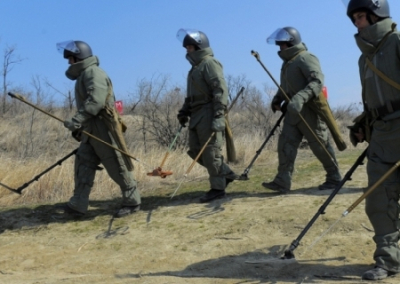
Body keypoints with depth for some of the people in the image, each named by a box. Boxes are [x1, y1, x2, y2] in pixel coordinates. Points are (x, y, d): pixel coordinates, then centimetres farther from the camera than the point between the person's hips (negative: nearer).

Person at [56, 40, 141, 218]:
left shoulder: (93, 72, -12)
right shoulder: (84, 74, 20)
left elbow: (96, 100, -27)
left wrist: (78, 119, -33)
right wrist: (80, 126, 24)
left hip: (103, 127, -10)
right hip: (92, 129, 11)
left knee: (117, 166, -4)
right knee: (83, 164, 7)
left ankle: (132, 202, 7)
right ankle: (78, 205, 10)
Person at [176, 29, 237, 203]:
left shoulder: (209, 63, -8)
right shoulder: (196, 67, 21)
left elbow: (220, 90, -18)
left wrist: (218, 116, -25)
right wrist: (184, 111, 14)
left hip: (209, 113, -10)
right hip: (197, 114, 10)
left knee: (210, 151, -6)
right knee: (195, 150, 10)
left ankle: (218, 188, 4)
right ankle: (226, 174, 21)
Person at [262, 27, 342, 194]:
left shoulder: (305, 58, -11)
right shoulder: (288, 62, 17)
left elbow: (317, 81, -24)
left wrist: (301, 98, -37)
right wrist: (278, 99, 9)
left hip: (309, 110, -8)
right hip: (293, 111, 9)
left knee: (320, 146, 1)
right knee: (285, 144, -3)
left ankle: (334, 178, 17)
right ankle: (282, 182, -5)